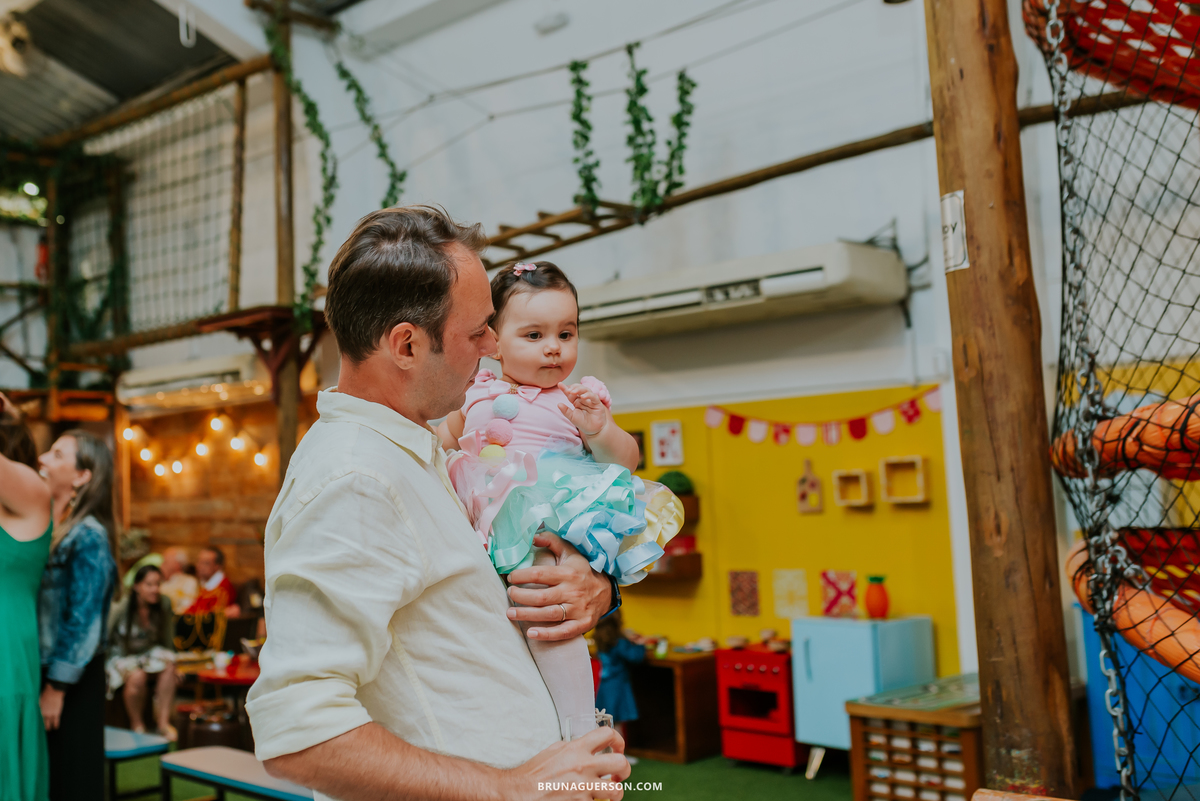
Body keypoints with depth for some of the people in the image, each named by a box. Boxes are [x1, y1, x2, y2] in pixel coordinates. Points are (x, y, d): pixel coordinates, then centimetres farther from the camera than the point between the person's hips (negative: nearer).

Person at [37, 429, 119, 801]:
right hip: (36, 669, 7)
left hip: (70, 681, -7)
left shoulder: (89, 537, -15)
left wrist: (56, 688, -15)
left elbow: (82, 622, -16)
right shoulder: (44, 527, 7)